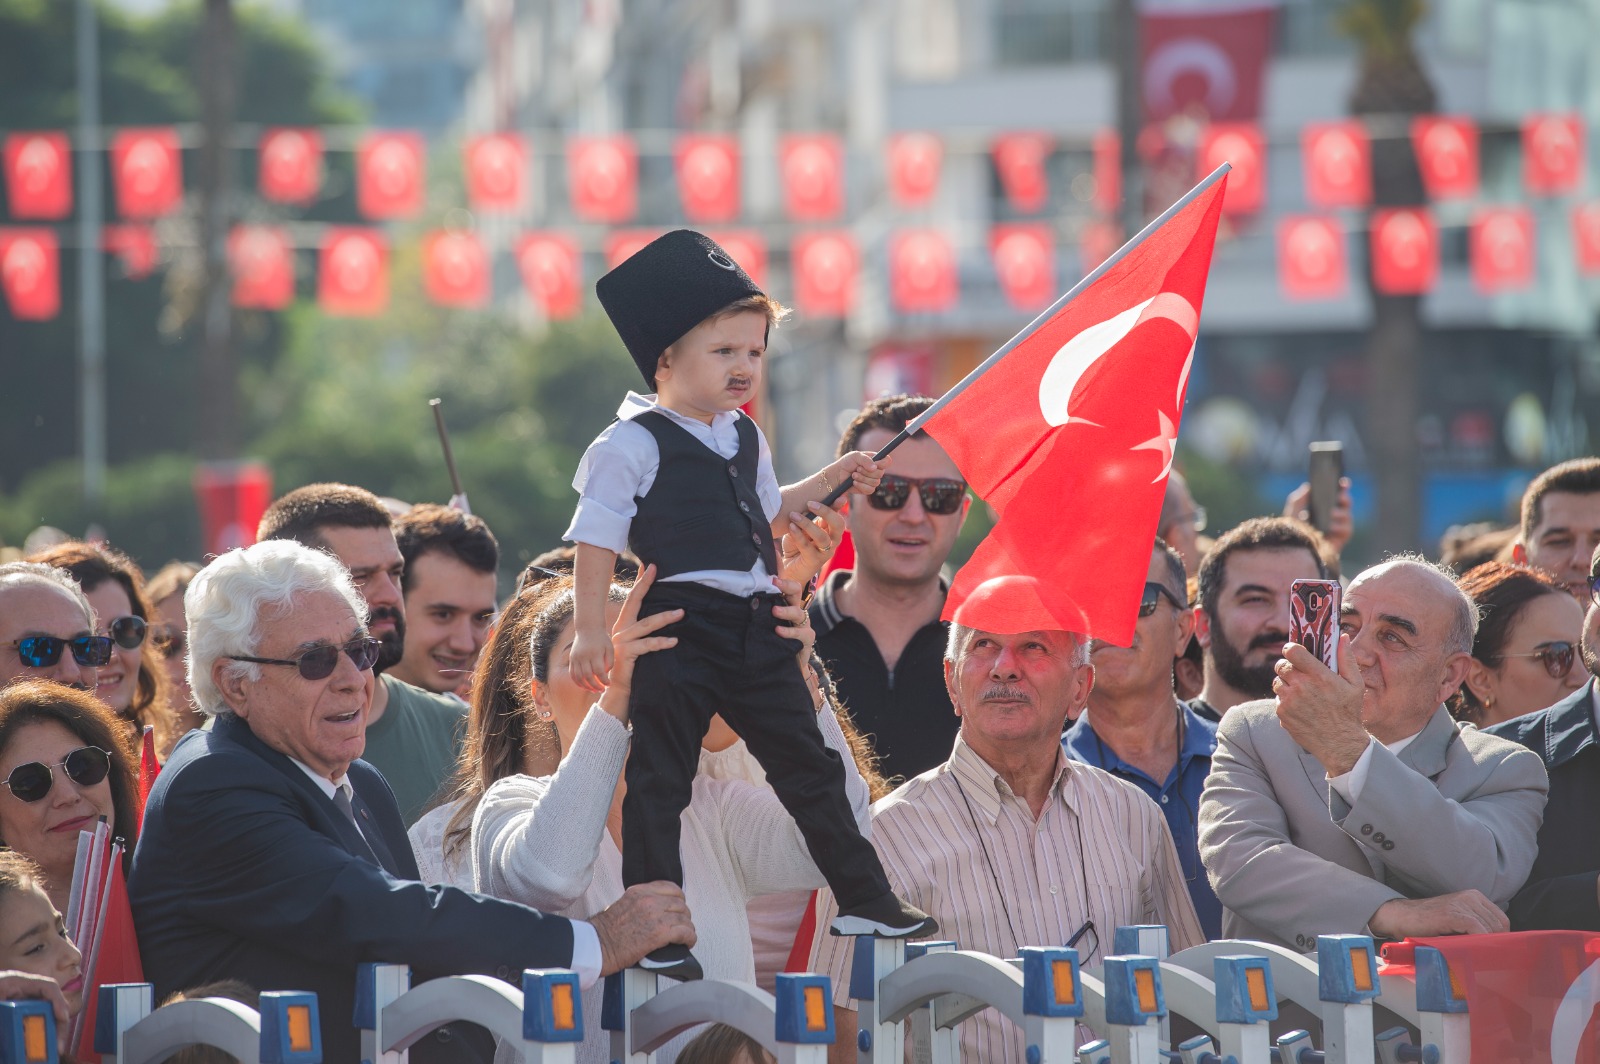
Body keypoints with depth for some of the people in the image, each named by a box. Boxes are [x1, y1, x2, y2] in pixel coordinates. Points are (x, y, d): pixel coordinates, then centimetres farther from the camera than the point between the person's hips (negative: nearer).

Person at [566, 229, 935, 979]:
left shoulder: (745, 439, 16)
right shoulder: (633, 445, -8)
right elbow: (597, 537, -9)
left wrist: (829, 483, 25)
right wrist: (590, 628, -14)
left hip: (753, 628, 7)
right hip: (677, 633, -7)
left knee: (808, 766, 12)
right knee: (659, 782, -4)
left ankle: (864, 901, 21)